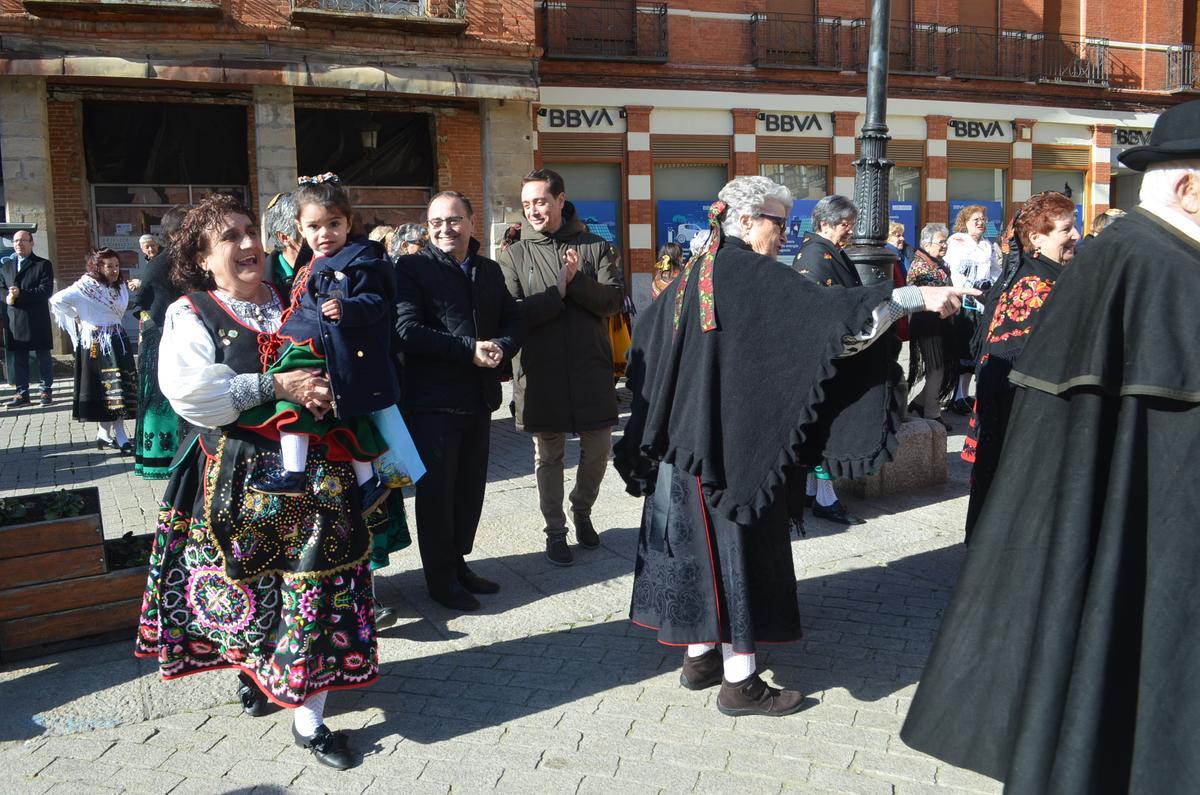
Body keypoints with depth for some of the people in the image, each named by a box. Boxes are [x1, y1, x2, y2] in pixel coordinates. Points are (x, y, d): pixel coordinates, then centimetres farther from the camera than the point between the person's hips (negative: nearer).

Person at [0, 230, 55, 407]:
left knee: (44, 357, 4)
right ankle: (22, 394, 11)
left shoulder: (43, 264, 0)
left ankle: (47, 391, 14)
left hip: (37, 321, -4)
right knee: (19, 359, 6)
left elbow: (46, 290, -11)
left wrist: (20, 294, -18)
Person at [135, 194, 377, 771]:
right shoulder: (191, 315, -4)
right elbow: (191, 396, -17)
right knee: (248, 581, 11)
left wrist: (326, 390, -8)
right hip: (238, 476, -2)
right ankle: (253, 669, 39)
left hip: (311, 470, 3)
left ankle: (308, 718, 10)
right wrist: (275, 386, -21)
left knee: (314, 584, 1)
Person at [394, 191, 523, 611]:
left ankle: (457, 562, 29)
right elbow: (408, 329, -16)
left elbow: (514, 321, 13)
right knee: (436, 490, 3)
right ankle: (440, 578, 15)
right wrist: (470, 349, -20)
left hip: (479, 399, 6)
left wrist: (500, 347, -10)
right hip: (433, 400, -6)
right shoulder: (412, 267, -5)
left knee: (470, 487, 14)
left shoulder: (490, 270, 14)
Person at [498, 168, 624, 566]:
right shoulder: (514, 255, 5)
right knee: (548, 455, 8)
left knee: (598, 447, 7)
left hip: (591, 368, 1)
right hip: (540, 371, -1)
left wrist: (576, 283, -18)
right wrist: (558, 293, -13)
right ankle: (555, 531, 23)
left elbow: (614, 300, -5)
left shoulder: (596, 247, 6)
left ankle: (581, 511, 33)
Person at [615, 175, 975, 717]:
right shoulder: (747, 273, -15)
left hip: (684, 439, 9)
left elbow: (646, 343, 19)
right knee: (737, 547, -1)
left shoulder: (691, 276, 12)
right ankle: (739, 682, 8)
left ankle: (700, 655, 26)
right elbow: (825, 311, -25)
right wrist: (916, 297, -23)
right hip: (730, 442, -9)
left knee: (701, 541, 15)